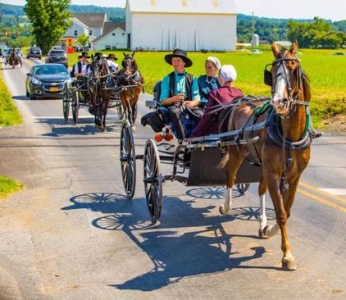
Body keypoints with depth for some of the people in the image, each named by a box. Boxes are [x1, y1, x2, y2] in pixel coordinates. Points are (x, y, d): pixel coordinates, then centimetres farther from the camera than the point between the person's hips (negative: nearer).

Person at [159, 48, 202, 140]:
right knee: (175, 112, -37)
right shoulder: (167, 79, 14)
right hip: (173, 106, -1)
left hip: (189, 105, 1)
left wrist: (192, 103, -18)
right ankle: (182, 140, -42)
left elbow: (197, 98, 8)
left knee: (200, 114, -32)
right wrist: (174, 98, -17)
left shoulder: (192, 79, 18)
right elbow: (162, 101, 4)